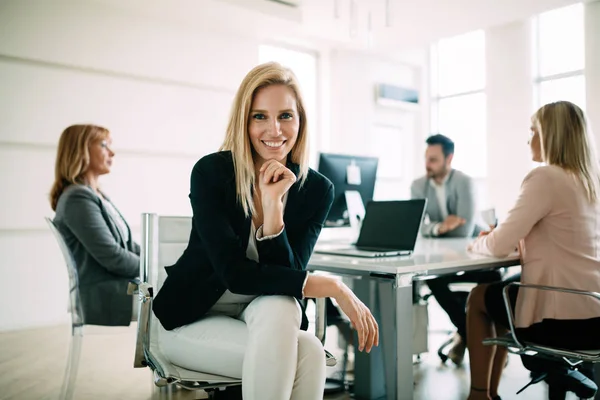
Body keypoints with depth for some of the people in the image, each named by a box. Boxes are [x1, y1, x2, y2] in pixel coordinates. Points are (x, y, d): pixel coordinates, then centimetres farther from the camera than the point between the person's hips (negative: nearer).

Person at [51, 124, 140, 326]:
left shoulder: (98, 196, 15)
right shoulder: (78, 198, -15)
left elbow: (127, 245, 15)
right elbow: (112, 257, -20)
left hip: (121, 291, 9)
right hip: (108, 302, -9)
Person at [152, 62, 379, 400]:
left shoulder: (318, 189, -9)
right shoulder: (211, 172, -17)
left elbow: (287, 275, -15)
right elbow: (234, 272, -24)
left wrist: (273, 203, -29)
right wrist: (334, 287, -26)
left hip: (269, 315, 3)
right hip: (195, 318, -3)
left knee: (279, 307, -33)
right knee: (307, 354, -29)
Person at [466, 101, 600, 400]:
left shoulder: (545, 177, -16)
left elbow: (499, 246, -16)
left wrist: (477, 243, 4)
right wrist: (521, 241, 13)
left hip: (561, 318, -8)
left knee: (478, 298, 18)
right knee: (501, 294, 29)